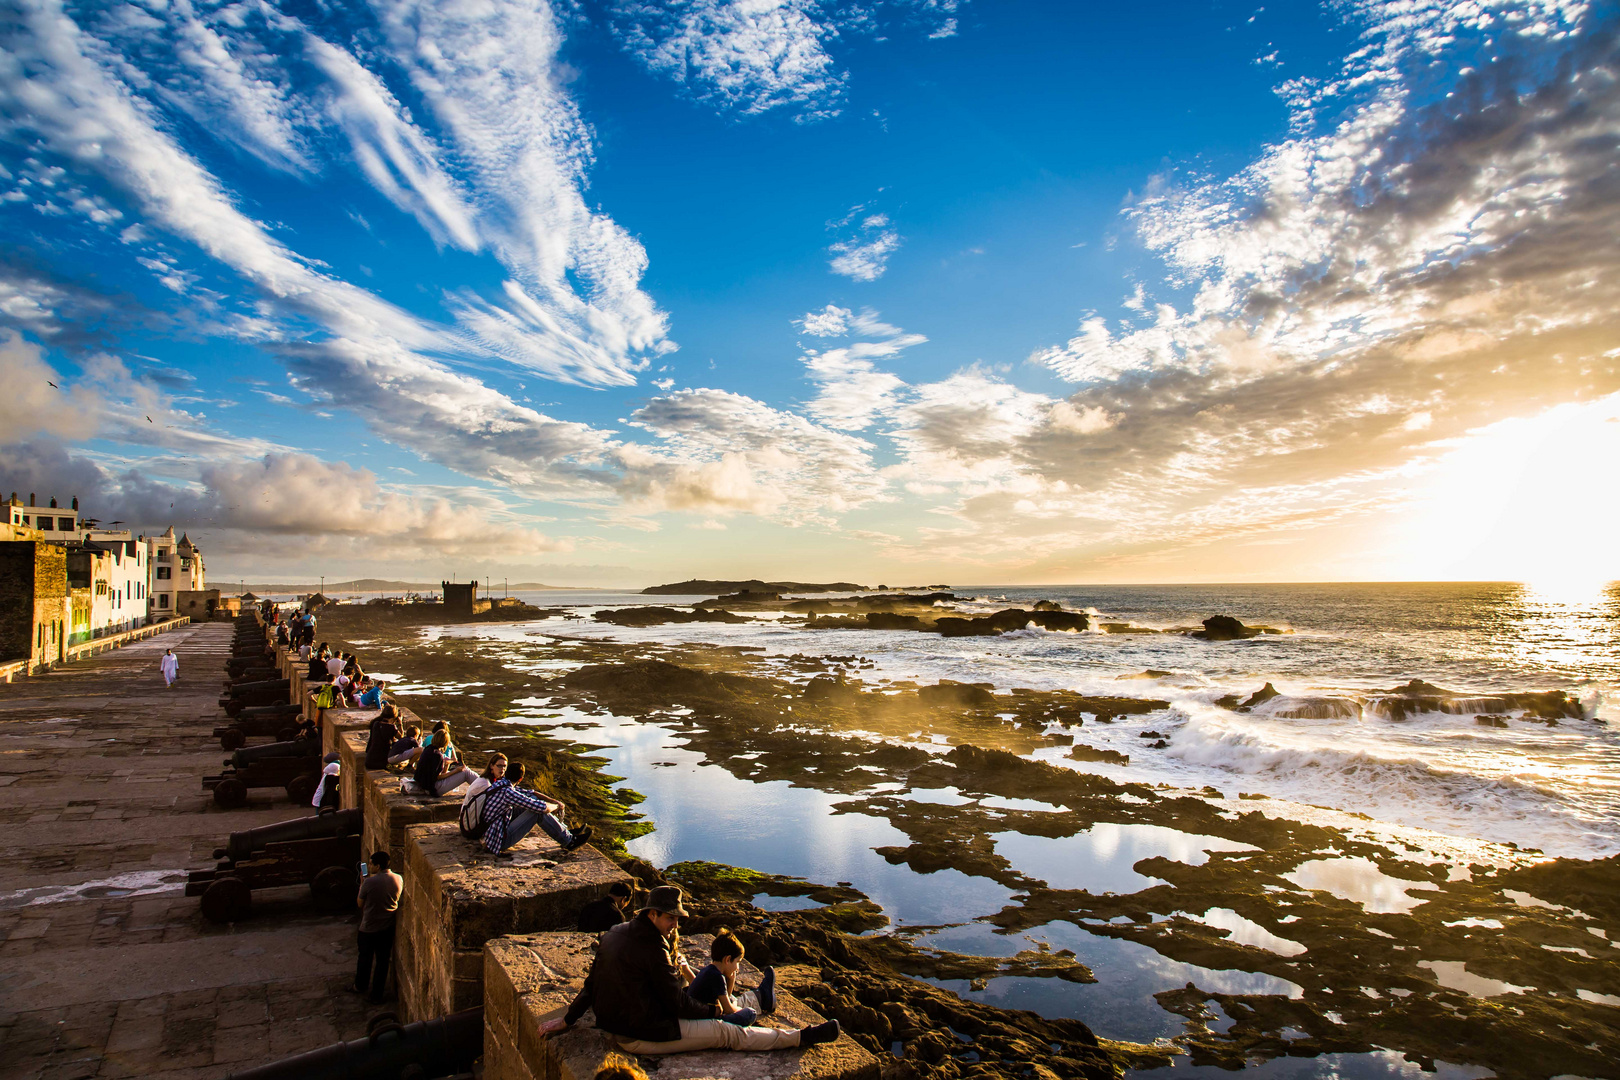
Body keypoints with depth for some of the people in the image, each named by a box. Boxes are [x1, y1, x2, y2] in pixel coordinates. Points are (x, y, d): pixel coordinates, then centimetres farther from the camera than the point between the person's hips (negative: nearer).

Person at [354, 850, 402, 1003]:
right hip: (388, 927, 3)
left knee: (365, 958, 20)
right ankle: (376, 995, 23)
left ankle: (360, 986, 42)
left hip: (369, 928, -3)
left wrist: (362, 884, 3)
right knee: (383, 960, 14)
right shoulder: (399, 879, -8)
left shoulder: (369, 882, -22)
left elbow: (360, 903, -8)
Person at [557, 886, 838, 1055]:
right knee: (728, 1032, -4)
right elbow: (678, 1002, -18)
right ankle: (801, 1037, 2)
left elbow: (591, 985, 9)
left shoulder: (613, 934, 3)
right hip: (644, 1036, -9)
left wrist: (567, 1020, 19)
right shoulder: (652, 949, -23)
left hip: (615, 1025, 9)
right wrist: (713, 1010, -2)